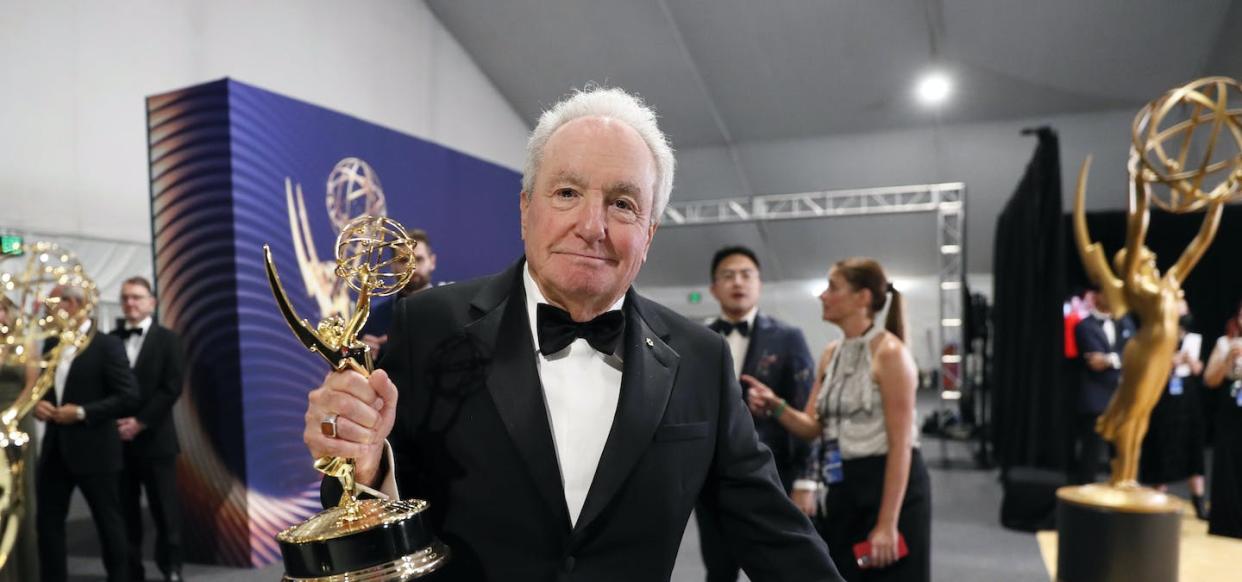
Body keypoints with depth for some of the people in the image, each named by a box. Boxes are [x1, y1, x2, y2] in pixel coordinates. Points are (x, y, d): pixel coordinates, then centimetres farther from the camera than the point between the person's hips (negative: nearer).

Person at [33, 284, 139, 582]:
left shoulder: (107, 345, -11)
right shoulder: (51, 345, 12)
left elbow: (129, 398, -15)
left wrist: (82, 413, -19)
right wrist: (38, 403, 0)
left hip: (93, 450, -7)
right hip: (55, 449, 7)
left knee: (108, 521, 6)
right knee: (48, 520, 11)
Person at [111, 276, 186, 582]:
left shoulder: (167, 339, 2)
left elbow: (171, 388, -6)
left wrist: (140, 422, -13)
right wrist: (115, 421, -9)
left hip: (154, 438, -2)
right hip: (118, 438, 3)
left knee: (165, 510, 2)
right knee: (125, 511, 6)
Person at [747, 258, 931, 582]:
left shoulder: (889, 352, -14)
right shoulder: (831, 354, 8)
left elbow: (900, 444, -17)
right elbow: (811, 427, 8)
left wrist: (887, 523, -20)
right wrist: (775, 406, -12)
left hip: (889, 486, -7)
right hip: (842, 490, 7)